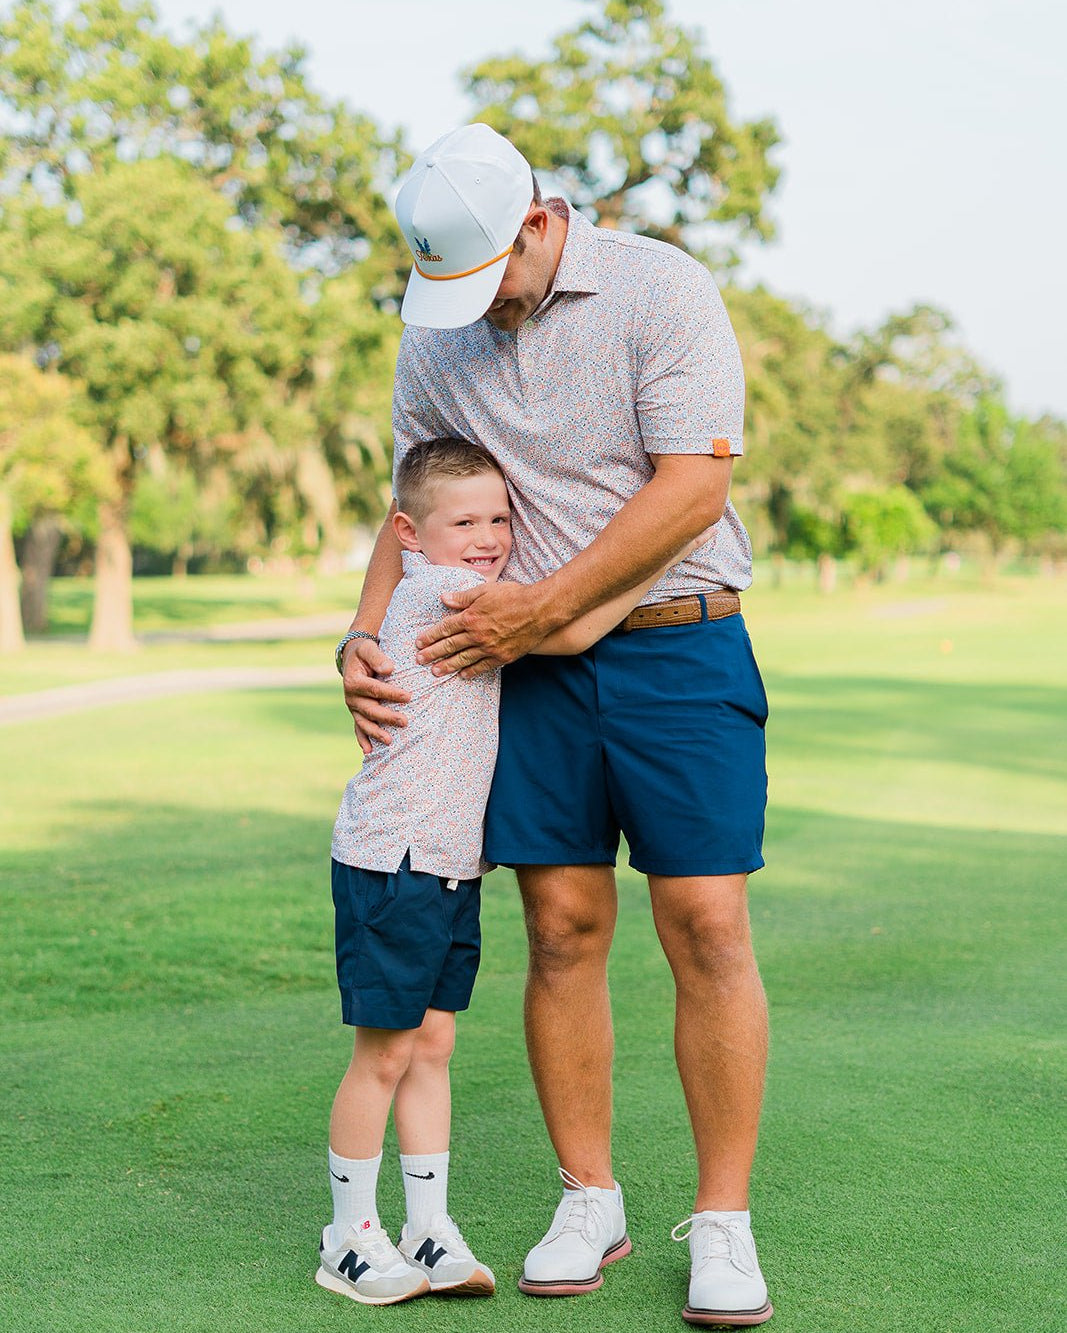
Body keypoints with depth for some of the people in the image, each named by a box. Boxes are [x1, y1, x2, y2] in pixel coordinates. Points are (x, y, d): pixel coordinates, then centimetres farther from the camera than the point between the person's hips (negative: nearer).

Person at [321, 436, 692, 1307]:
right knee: (384, 1053, -1)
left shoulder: (477, 603, 14)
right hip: (393, 862, -9)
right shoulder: (441, 591, -16)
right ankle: (350, 1237, 11)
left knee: (432, 1045, 11)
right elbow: (571, 631, -21)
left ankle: (429, 1231, 17)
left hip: (454, 866, 9)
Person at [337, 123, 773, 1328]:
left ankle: (722, 1224, 5)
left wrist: (542, 605, -14)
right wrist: (363, 640, 1)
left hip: (678, 649, -4)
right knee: (561, 932, 3)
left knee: (706, 929, -5)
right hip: (532, 664, 4)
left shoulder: (661, 291, -8)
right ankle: (588, 1202, 16)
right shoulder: (435, 338, 8)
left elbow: (692, 489, -15)